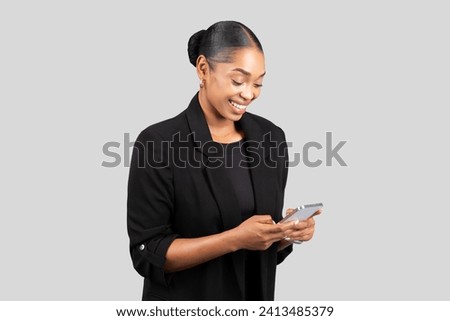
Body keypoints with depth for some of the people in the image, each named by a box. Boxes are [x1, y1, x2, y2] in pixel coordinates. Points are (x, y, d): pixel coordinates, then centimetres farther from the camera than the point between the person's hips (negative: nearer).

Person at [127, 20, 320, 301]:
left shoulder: (271, 138, -4)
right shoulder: (158, 144, -18)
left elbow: (269, 246, 6)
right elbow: (148, 254, -18)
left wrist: (288, 232, -16)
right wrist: (235, 239, -27)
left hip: (256, 294, 4)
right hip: (183, 300, -4)